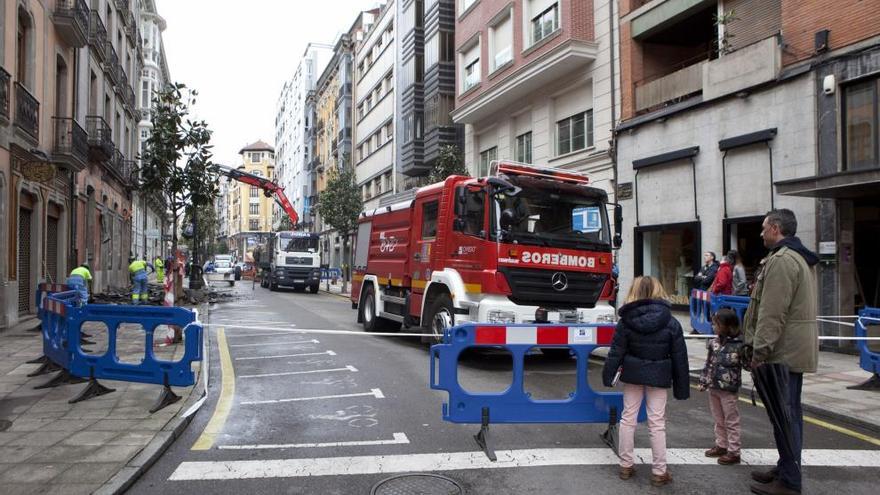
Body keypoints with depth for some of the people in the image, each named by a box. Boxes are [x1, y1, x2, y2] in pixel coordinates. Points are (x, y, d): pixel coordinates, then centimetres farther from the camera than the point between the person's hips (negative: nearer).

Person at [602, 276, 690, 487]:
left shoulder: (626, 321, -7)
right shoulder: (671, 323, -7)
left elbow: (616, 352, -6)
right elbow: (679, 357, -4)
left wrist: (608, 376, 2)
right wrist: (681, 387, 3)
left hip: (632, 374, 1)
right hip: (658, 376, -1)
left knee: (628, 418, 12)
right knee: (657, 422, 5)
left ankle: (626, 466, 20)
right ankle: (659, 472, 11)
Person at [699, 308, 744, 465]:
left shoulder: (739, 344, -13)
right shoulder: (715, 342, 5)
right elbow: (708, 362, 12)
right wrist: (704, 381, 11)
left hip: (728, 389, -6)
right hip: (713, 388, 6)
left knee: (731, 422, 4)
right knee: (719, 421, 18)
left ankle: (733, 452, 12)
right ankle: (721, 445, 30)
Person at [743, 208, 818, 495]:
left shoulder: (781, 260, -17)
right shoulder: (801, 258, 17)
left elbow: (772, 314, -23)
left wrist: (760, 351, -20)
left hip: (783, 351, -11)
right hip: (796, 349, 11)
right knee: (789, 412, 17)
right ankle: (786, 469, 28)